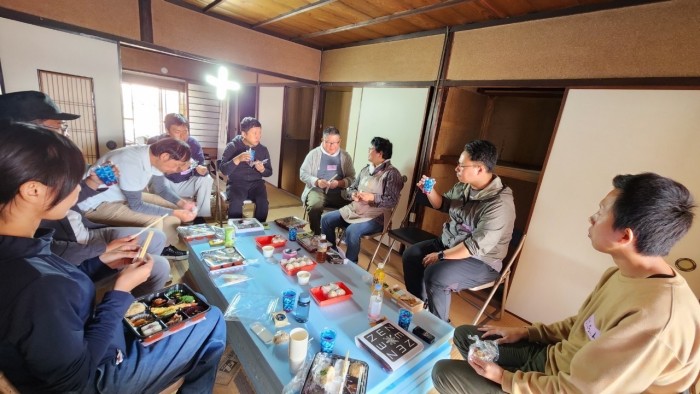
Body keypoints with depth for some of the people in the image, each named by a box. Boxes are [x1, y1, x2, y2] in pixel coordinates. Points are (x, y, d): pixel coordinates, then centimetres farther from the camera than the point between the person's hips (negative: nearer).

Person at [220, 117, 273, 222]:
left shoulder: (263, 149, 7)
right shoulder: (232, 146, -2)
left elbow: (269, 172, 11)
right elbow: (224, 170, -9)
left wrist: (262, 169, -12)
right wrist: (237, 159, -25)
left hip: (256, 183, 2)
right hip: (236, 183, -2)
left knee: (263, 202, -27)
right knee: (236, 202, -32)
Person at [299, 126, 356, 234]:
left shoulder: (345, 156, 9)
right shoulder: (313, 154, 3)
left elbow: (351, 178, 5)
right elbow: (303, 174, 1)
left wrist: (339, 183, -16)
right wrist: (316, 181, -17)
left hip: (338, 192, 2)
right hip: (317, 190, -2)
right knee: (315, 206, -34)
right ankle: (316, 236, -12)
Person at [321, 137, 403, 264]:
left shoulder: (391, 173, -11)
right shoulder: (366, 169, 12)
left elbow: (392, 201, -18)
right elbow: (351, 188, 16)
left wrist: (371, 197, -26)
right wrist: (353, 194, -7)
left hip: (375, 216, -8)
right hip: (354, 210, 8)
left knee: (352, 230, -34)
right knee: (326, 219, -1)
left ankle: (350, 263, -9)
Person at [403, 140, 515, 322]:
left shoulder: (499, 204, -27)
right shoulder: (463, 186, -3)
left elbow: (477, 246, -30)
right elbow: (443, 204, 15)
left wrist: (441, 256, -24)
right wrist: (429, 191, -6)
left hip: (480, 261, -8)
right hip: (449, 244, 8)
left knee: (435, 275, -29)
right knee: (410, 255, 0)